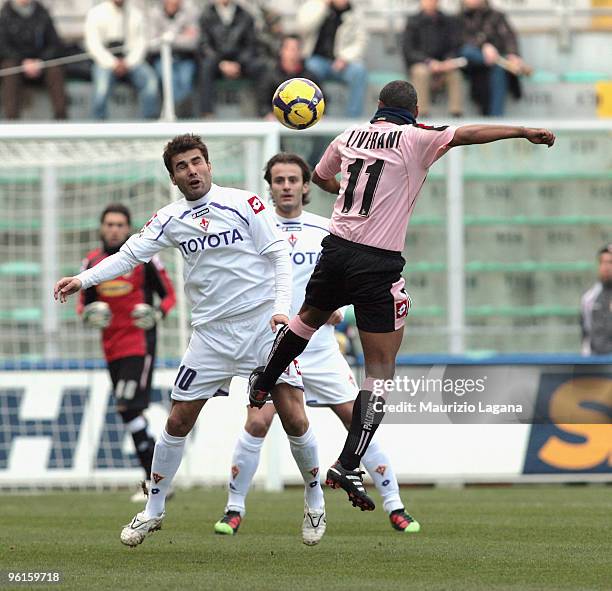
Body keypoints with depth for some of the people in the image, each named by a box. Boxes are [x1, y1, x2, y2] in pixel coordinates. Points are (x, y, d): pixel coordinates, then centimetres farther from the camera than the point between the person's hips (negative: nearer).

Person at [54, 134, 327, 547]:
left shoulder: (244, 203, -4)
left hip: (263, 323, -3)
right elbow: (130, 255, 3)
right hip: (212, 333, 3)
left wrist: (281, 308, -15)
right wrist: (83, 280, -10)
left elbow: (279, 255, -3)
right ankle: (153, 510, 15)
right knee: (178, 421, 0)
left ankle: (315, 501, 14)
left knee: (294, 417, -8)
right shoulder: (171, 220, 4)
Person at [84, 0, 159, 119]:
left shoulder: (136, 13, 11)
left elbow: (140, 42, 5)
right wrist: (113, 64, -16)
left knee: (150, 80, -27)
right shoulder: (95, 13, 4)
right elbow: (93, 44, -4)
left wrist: (128, 63, -13)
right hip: (106, 60, -2)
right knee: (102, 83, -35)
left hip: (131, 61, 2)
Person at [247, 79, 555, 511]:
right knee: (381, 366, -3)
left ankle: (262, 384, 54)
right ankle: (349, 466, -13)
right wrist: (524, 131, -22)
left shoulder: (350, 136, 11)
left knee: (309, 317, 34)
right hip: (378, 264, -6)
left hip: (336, 248, 6)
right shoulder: (414, 138, -7)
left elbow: (320, 176, 29)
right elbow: (466, 134, -21)